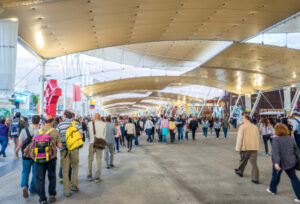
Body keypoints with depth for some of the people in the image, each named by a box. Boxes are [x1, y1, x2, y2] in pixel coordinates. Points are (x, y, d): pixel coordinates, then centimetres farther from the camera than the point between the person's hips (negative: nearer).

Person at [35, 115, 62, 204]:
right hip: (51, 157, 0)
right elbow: (60, 146, -6)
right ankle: (52, 195, 22)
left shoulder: (38, 131, 1)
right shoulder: (55, 132, -4)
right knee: (52, 176, 17)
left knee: (40, 178, 8)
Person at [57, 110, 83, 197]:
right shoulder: (76, 123, 2)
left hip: (64, 149, -1)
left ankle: (67, 191, 11)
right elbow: (81, 135, 1)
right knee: (75, 167, 21)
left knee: (65, 170, 7)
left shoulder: (60, 125, 0)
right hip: (74, 148, 1)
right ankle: (74, 185, 20)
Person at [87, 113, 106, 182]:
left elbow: (89, 133, 14)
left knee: (90, 159, 13)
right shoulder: (103, 124, 0)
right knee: (98, 160, 5)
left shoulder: (89, 123, 1)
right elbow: (104, 134, 9)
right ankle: (97, 177, 7)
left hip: (92, 143, 1)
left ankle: (90, 176, 19)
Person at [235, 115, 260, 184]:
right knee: (254, 163, 1)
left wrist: (238, 148, -9)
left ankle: (240, 171, 37)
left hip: (245, 148, -3)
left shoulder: (242, 127, -8)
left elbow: (240, 138, -12)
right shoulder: (255, 127, 8)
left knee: (243, 160, 17)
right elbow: (257, 137, 13)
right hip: (254, 148, 3)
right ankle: (255, 179, -1)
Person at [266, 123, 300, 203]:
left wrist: (276, 162, -31)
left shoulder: (276, 139, -17)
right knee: (293, 178, 7)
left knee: (276, 175, 16)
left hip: (280, 162, -4)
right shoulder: (290, 138, 3)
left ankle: (272, 190, 35)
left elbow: (275, 152, -26)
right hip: (291, 162, 4)